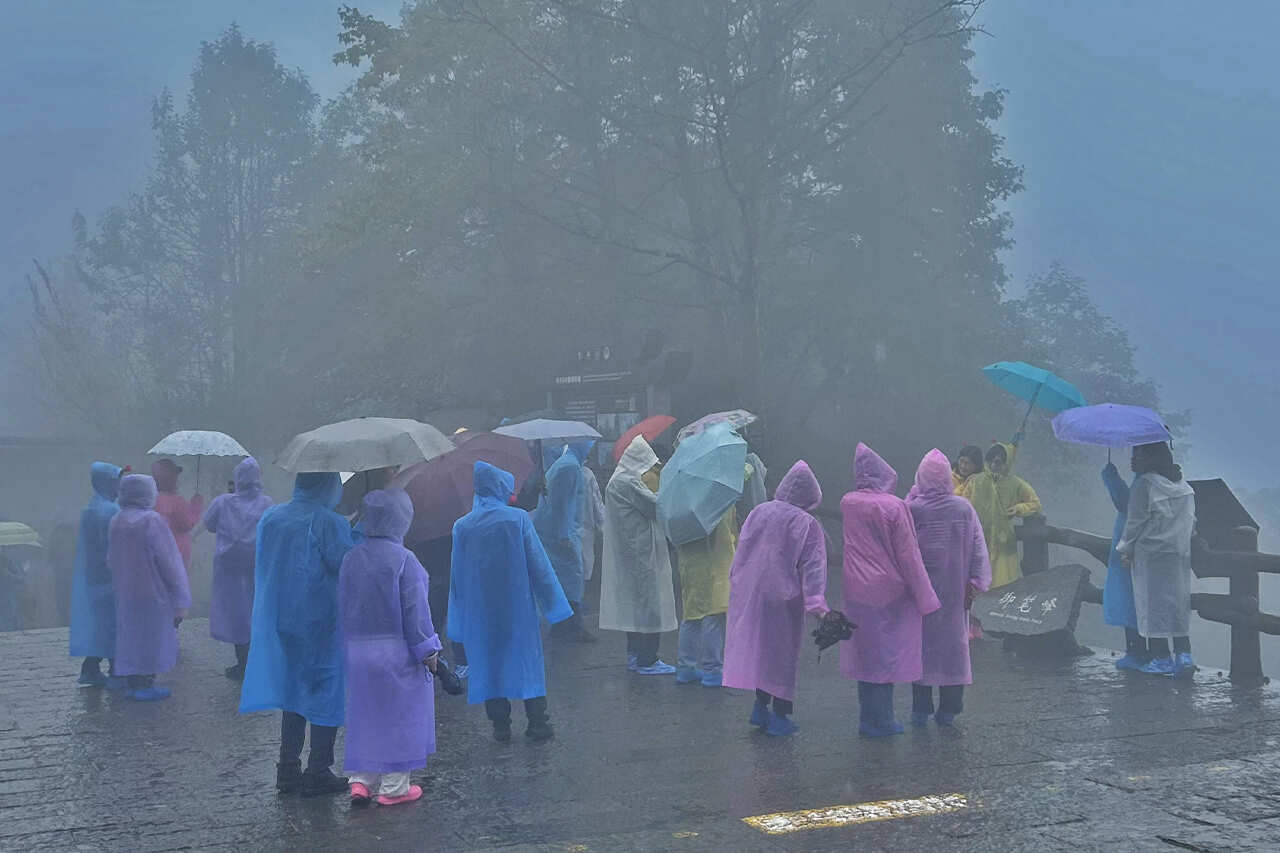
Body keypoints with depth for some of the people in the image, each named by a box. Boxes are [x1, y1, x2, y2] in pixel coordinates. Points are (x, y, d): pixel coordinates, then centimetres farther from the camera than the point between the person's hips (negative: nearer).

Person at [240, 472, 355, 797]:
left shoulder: (270, 517, 4)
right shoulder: (328, 522, -17)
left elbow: (261, 568, 12)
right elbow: (348, 565, -16)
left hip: (279, 621, 7)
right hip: (321, 622, -6)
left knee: (293, 689, 17)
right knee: (326, 692, 4)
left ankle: (288, 770, 20)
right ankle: (318, 773, 7)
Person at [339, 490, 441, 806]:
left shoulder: (351, 558, 1)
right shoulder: (403, 559, -15)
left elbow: (344, 607, 9)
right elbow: (415, 610, -14)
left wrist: (351, 644, 18)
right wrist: (427, 650, -5)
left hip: (357, 651, 5)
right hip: (397, 652, -5)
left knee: (365, 713, 16)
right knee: (399, 714, 6)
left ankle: (361, 780, 15)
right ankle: (394, 787, 11)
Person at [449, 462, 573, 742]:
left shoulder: (462, 527, -2)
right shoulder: (518, 518, -9)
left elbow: (458, 575, 3)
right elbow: (538, 564, -7)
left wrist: (459, 622, 11)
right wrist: (552, 603, 1)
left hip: (480, 611, 2)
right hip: (518, 606, -1)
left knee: (489, 664, 10)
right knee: (528, 659, 9)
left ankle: (501, 727, 12)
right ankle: (537, 724, 11)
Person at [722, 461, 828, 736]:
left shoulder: (759, 512, 4)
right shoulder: (808, 524, -11)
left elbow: (741, 551, 11)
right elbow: (812, 566, -16)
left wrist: (736, 582, 21)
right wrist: (817, 602, -20)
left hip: (748, 594, 5)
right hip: (783, 597, -5)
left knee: (758, 646, 16)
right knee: (783, 651, 5)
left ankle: (760, 706, 21)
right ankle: (779, 715, 10)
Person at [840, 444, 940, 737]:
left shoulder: (847, 503, -2)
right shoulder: (894, 507, -16)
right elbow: (908, 556, -13)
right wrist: (924, 598, -5)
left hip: (856, 590, 5)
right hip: (888, 590, -5)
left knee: (864, 652, 14)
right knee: (886, 654, 5)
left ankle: (868, 718, 23)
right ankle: (880, 721, 12)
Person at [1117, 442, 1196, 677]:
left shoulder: (1144, 483, -11)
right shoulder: (1184, 487, 10)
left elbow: (1135, 521, -9)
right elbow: (1192, 521, 13)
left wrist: (1126, 548, 1)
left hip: (1151, 553, -6)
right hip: (1180, 553, 6)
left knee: (1153, 602, 0)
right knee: (1179, 603, 10)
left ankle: (1162, 658, 1)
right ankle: (1184, 654, 4)